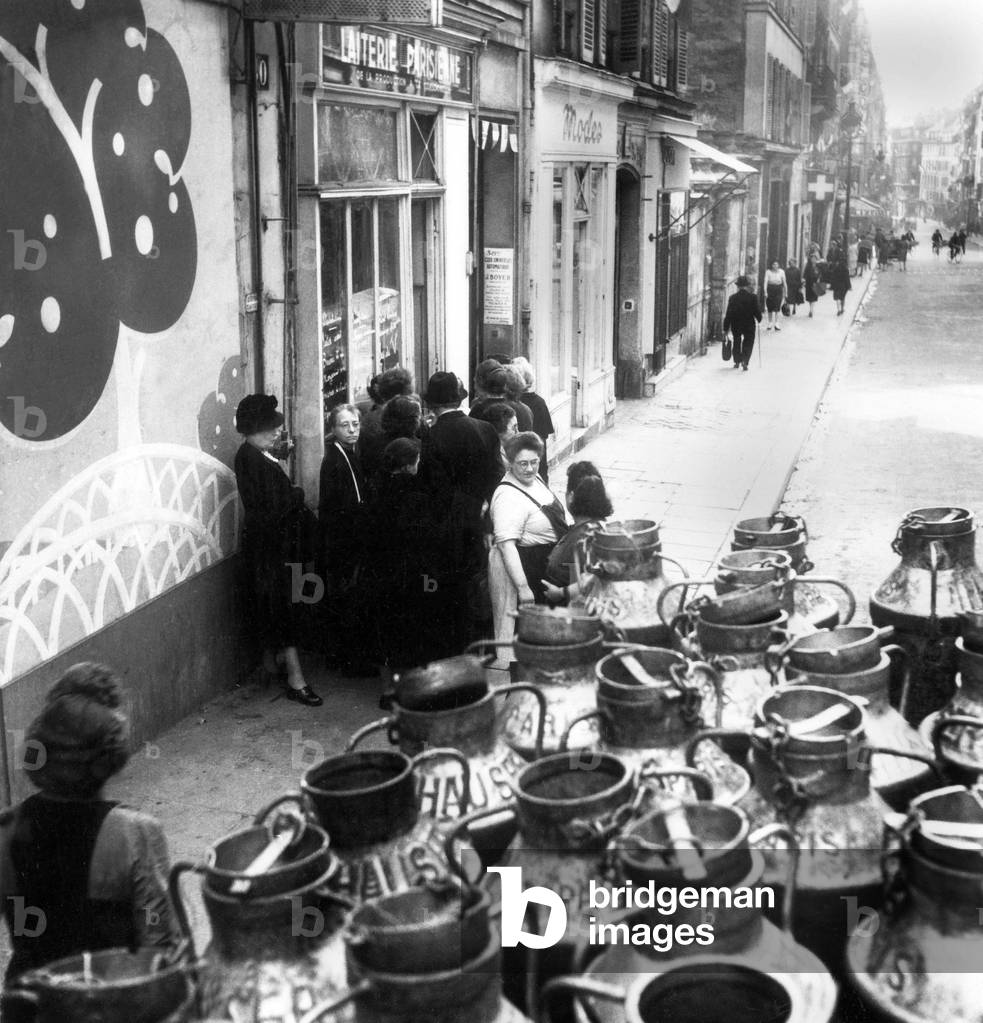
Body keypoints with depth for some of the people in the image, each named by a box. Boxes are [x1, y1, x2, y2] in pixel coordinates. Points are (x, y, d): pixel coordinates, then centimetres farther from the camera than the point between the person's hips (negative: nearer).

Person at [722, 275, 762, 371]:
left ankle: (737, 361, 25)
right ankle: (745, 361, -9)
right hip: (749, 325, -2)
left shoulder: (732, 298, -9)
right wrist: (759, 319, 16)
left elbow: (728, 314, -6)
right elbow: (757, 311, -7)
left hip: (735, 325, 2)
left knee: (737, 342, 22)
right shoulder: (753, 297, -12)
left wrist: (726, 328, 0)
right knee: (748, 342, 11)